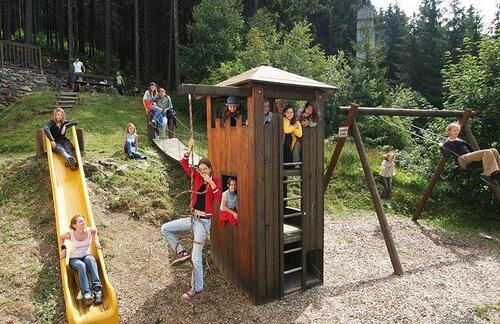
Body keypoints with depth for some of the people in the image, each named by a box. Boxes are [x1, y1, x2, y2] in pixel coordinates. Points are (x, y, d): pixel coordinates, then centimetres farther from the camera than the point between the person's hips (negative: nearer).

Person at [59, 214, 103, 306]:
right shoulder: (70, 234, -12)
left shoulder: (90, 230, -9)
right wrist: (63, 248, -2)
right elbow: (61, 238, 11)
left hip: (87, 256, 1)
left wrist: (96, 241, 6)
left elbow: (95, 230, 17)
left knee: (90, 260, -37)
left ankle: (97, 288, -51)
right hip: (74, 259, -1)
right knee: (81, 265, -37)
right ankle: (86, 294, -51)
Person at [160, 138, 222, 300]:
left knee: (196, 257, -3)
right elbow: (184, 164, -1)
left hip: (203, 221, -6)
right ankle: (181, 252, 11)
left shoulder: (215, 181, -9)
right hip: (192, 218, 6)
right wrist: (189, 149, -13)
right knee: (165, 228, 3)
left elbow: (218, 198, -26)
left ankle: (197, 288, 15)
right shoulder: (197, 177, 5)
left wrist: (211, 182, -32)